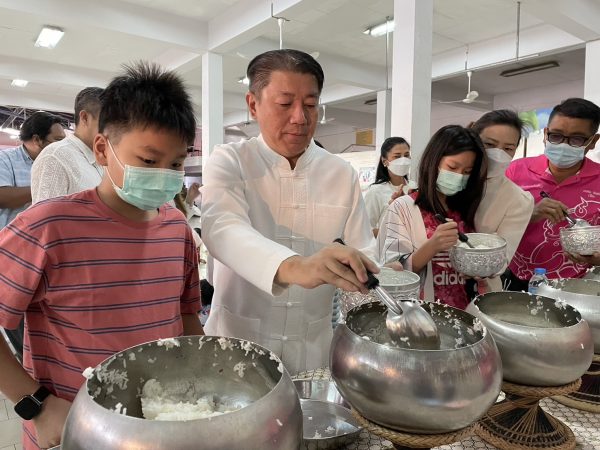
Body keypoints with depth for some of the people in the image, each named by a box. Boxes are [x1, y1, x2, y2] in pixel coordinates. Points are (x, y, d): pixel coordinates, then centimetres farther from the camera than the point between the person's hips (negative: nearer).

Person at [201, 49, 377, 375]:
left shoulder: (342, 175, 1)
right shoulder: (228, 162, -8)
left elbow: (362, 256, -2)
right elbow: (223, 230, -27)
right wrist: (293, 267, -45)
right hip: (238, 344, -2)